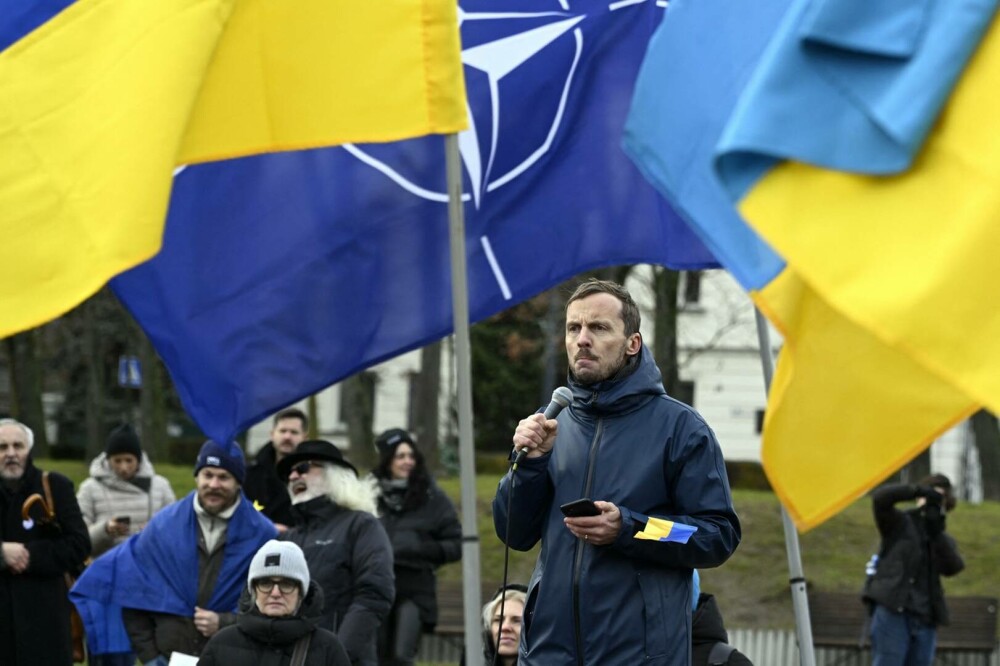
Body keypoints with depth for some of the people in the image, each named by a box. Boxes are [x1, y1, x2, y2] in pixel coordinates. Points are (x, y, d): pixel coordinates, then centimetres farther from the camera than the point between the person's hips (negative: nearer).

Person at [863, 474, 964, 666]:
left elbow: (954, 567, -2)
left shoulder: (943, 540, 19)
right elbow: (880, 497, -9)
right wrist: (919, 490, -13)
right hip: (892, 611, -5)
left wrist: (937, 533, -12)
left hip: (925, 619, 5)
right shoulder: (899, 523, 10)